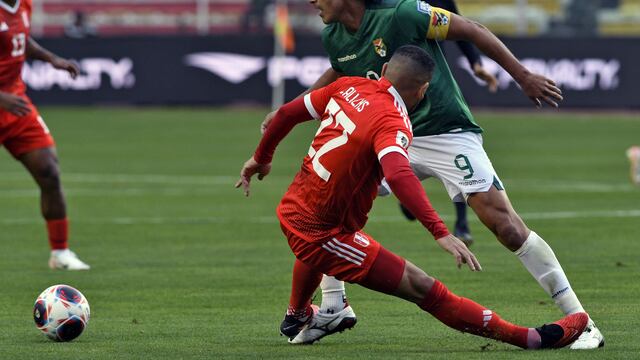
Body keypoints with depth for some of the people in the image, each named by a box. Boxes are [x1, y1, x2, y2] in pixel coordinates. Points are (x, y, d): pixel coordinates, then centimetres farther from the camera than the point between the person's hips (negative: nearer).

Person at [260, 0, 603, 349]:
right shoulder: (333, 38, 0)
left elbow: (472, 30, -13)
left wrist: (524, 77, -10)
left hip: (447, 133, -7)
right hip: (390, 136, 7)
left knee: (504, 223, -16)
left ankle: (581, 323, -12)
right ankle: (334, 307, 10)